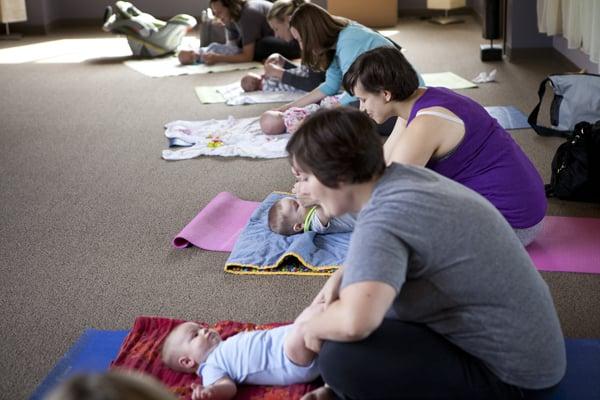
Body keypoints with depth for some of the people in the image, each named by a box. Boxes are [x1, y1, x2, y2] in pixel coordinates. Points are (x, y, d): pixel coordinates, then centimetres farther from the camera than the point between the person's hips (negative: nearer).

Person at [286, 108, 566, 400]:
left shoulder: (382, 219, -26)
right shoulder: (403, 177, 0)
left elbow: (354, 323, -42)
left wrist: (313, 326, -19)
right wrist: (342, 275, 6)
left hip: (510, 373, -9)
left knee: (341, 358, -24)